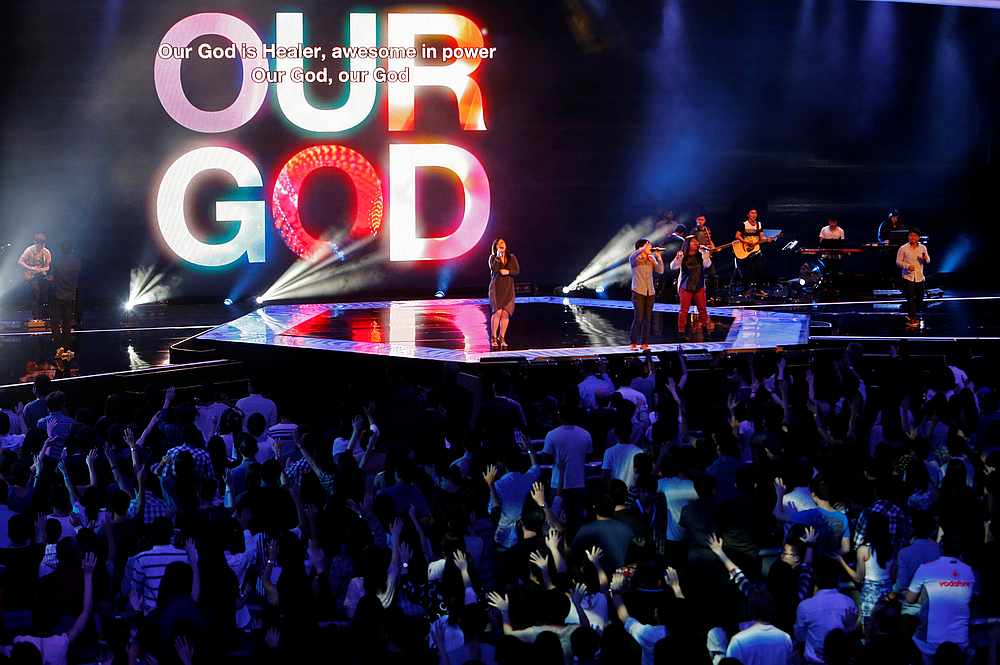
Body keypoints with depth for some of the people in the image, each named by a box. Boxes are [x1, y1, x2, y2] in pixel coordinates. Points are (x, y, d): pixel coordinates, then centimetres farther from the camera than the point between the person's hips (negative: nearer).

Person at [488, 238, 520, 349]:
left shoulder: (512, 257, 11)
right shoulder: (493, 257, 6)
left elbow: (517, 270, 3)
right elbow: (493, 269, -11)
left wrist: (508, 271, -14)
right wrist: (498, 257, -15)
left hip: (508, 288, 2)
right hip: (496, 287, -2)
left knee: (505, 313, -5)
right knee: (497, 311, -15)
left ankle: (501, 338, 5)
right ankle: (493, 338, -9)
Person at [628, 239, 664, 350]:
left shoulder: (651, 259, 8)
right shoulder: (635, 258, -3)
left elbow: (660, 271, -1)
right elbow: (632, 256, -27)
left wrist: (659, 257, -10)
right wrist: (643, 249, -34)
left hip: (650, 292, 5)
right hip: (638, 292, -5)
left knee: (647, 318, 4)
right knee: (638, 317, -9)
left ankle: (645, 343, 9)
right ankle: (633, 343, -3)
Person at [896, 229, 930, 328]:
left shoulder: (923, 248, 7)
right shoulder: (903, 248, -4)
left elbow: (927, 261, 11)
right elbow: (898, 262, -3)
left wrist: (925, 258, -14)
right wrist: (907, 266, -20)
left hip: (920, 277, 4)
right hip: (908, 277, -4)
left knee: (920, 298, 8)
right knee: (910, 298, -9)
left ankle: (912, 316, 28)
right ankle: (912, 320, -2)